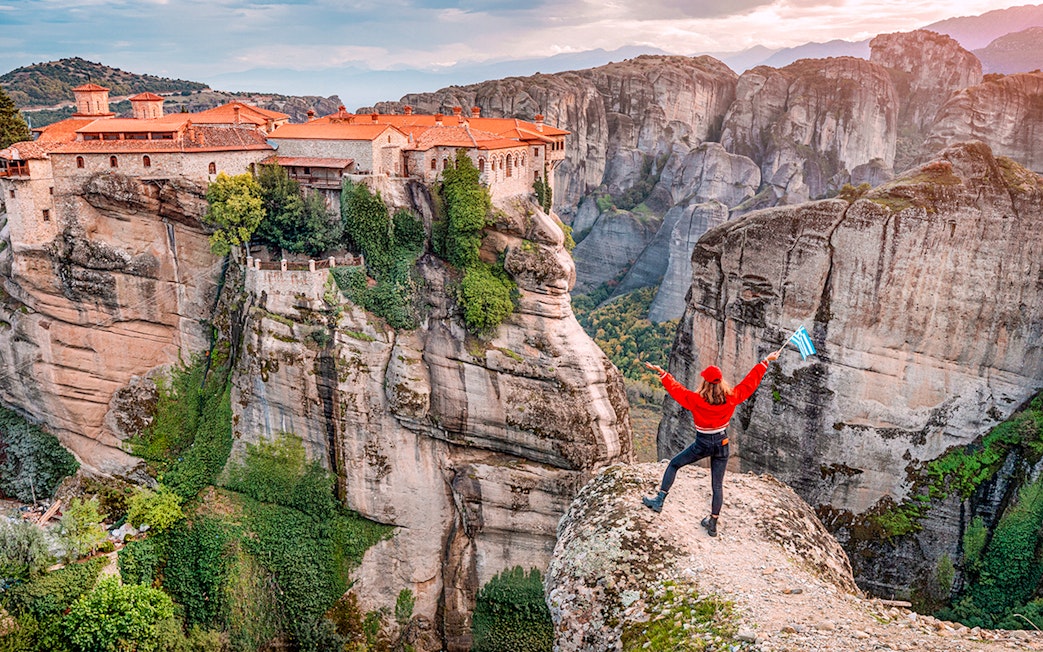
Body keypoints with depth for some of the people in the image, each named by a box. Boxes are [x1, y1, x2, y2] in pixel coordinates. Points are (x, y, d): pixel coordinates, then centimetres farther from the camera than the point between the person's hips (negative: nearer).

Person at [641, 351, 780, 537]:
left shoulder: (696, 400, -18)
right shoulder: (732, 398, -10)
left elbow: (676, 388, -9)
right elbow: (750, 382, 0)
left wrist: (661, 373, -1)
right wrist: (766, 361, 9)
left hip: (702, 444, -3)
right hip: (722, 443, 3)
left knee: (673, 464, 16)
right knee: (717, 484, 12)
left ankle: (659, 500, 10)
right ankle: (713, 523, 20)